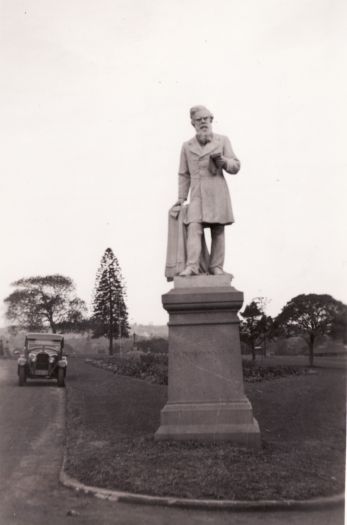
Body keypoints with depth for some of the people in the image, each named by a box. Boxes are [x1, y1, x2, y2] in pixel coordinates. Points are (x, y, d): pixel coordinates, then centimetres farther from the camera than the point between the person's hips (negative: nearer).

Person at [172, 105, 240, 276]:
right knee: (194, 229, -15)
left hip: (217, 192, 0)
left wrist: (222, 161, -13)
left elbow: (236, 166, 7)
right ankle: (191, 267, -24)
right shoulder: (187, 146, 12)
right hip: (197, 194, 0)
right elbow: (184, 174, 17)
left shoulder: (222, 140, 8)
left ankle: (216, 266, 5)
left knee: (218, 230, 0)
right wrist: (181, 197, 12)